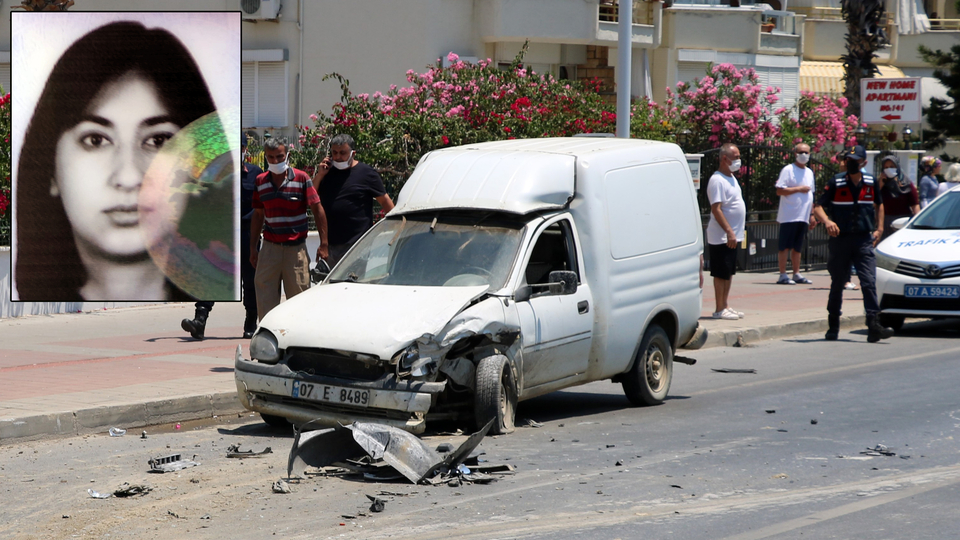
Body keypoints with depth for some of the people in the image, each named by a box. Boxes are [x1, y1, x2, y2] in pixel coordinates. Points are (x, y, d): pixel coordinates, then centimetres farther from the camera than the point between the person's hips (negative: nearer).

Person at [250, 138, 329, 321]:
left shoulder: (301, 178, -2)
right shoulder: (261, 181, 8)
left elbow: (317, 209, -3)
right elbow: (258, 215, 15)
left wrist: (323, 244, -8)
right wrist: (253, 248, 12)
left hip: (296, 249, -2)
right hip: (270, 248, 3)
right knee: (265, 299, -1)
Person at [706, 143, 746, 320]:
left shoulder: (731, 178, 15)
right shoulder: (717, 180, -16)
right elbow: (716, 209, -22)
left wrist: (733, 232, 18)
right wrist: (729, 232, -26)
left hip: (732, 236, 9)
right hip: (721, 237, -9)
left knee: (729, 273, 13)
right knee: (721, 273, -5)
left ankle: (725, 306, 19)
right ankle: (720, 310, -1)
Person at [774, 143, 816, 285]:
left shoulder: (809, 172, 18)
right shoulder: (788, 170, -5)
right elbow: (779, 190, -14)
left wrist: (812, 215, 20)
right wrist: (799, 189, -13)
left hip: (803, 217, 7)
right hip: (789, 216, -7)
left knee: (797, 247, 11)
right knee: (785, 247, -5)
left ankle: (796, 274, 15)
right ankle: (783, 275, -3)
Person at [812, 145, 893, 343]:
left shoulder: (871, 183, 6)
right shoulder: (836, 183, -3)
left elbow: (879, 204, 23)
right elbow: (818, 207, -4)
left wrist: (879, 228, 13)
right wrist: (827, 221, -24)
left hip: (864, 240, 1)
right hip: (840, 239, -1)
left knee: (869, 282, -11)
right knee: (837, 284, 9)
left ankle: (874, 326, -17)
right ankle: (833, 326, 21)